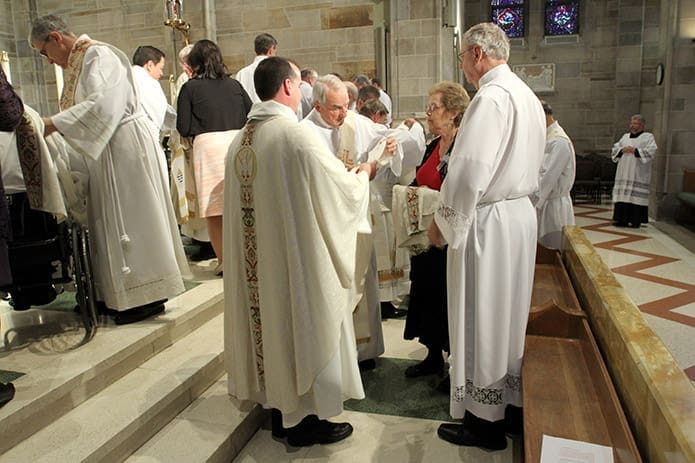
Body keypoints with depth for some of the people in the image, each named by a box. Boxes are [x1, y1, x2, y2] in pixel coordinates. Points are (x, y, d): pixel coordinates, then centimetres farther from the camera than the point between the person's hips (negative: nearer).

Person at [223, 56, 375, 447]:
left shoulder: (240, 140, 5)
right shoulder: (297, 135, -19)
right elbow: (342, 187, -13)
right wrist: (363, 174, 9)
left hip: (256, 258, 8)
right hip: (297, 255, -7)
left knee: (271, 319, 17)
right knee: (303, 324, 7)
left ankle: (280, 411, 33)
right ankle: (305, 420, 22)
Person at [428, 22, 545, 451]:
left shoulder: (491, 97, -17)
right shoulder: (528, 96, 13)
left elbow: (470, 171, -23)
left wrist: (443, 222, -13)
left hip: (488, 221, -9)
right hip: (521, 214, 10)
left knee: (481, 318, 2)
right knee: (508, 312, 18)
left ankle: (485, 420, 16)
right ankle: (511, 398, 32)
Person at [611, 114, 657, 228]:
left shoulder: (648, 137, 3)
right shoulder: (625, 136, 19)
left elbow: (651, 152, -10)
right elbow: (614, 149, 15)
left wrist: (635, 150, -16)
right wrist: (622, 150, -5)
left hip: (638, 175, -5)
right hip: (624, 173, 5)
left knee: (636, 196, -7)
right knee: (622, 196, 2)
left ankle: (635, 221, -3)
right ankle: (622, 220, 6)